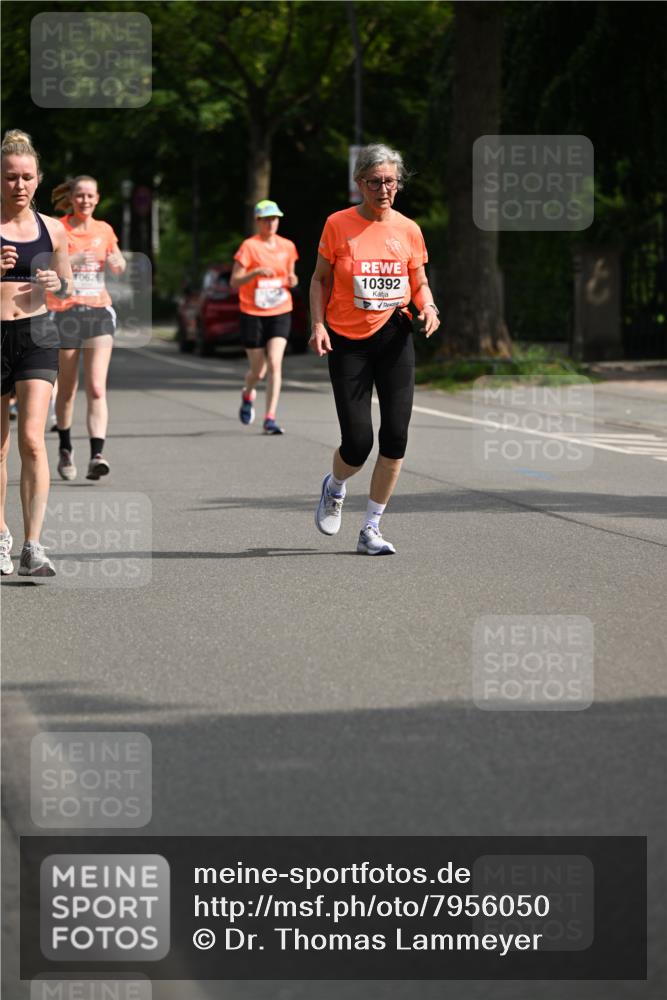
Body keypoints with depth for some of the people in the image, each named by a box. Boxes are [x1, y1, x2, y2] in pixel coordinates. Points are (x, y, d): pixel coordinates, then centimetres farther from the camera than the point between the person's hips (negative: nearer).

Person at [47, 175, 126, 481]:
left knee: (97, 388, -12)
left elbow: (119, 267, 24)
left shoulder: (104, 230, 10)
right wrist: (71, 260, -28)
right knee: (67, 390, 7)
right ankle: (65, 450, 27)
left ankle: (97, 455, -21)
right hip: (65, 314, -2)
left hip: (98, 312, 2)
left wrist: (117, 262, 1)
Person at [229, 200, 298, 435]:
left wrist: (292, 281, -3)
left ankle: (270, 419, -13)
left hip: (280, 313, 2)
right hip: (252, 314, -2)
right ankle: (247, 394, 43)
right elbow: (234, 282, -9)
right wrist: (256, 272, -25)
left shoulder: (287, 247, 7)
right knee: (258, 370, 7)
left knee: (275, 364, -14)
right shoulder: (249, 246, -6)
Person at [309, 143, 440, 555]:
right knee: (358, 443, -8)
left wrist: (428, 307, -7)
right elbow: (320, 279, 5)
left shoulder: (408, 229, 5)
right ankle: (334, 488, 29)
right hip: (347, 341, -2)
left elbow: (419, 281, 15)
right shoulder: (338, 225, -2)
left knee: (395, 436, -6)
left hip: (393, 336, 3)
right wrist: (318, 325, -9)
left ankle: (372, 529, 7)